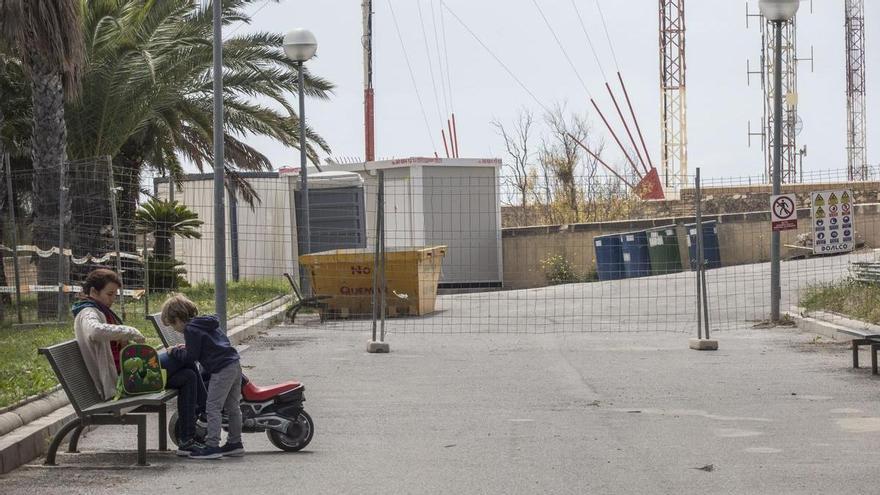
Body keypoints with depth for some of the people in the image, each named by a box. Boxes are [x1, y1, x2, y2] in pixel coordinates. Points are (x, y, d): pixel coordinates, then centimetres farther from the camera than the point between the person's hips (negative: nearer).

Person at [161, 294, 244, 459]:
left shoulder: (191, 329, -9)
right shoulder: (207, 323, 20)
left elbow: (191, 357, -9)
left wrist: (175, 351, 5)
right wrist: (187, 347, 22)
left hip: (221, 370, -10)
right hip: (234, 364, 10)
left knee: (212, 407, -7)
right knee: (232, 407, 15)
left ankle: (212, 446, -9)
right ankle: (235, 443, 22)